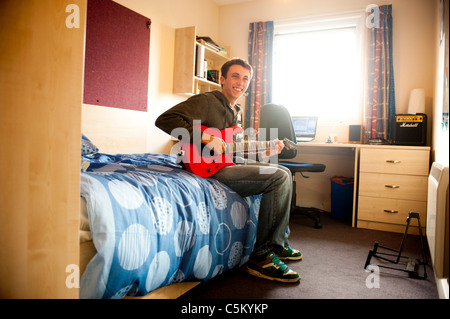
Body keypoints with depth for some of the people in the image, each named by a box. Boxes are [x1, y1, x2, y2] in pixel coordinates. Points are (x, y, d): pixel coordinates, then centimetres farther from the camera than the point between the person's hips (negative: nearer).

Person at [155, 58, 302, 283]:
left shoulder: (234, 112, 22)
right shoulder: (206, 101, -7)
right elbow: (164, 120, -19)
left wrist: (266, 152, 14)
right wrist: (206, 137, -25)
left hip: (227, 165, 10)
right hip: (209, 171, -10)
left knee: (284, 172, 15)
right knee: (279, 178, -20)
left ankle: (279, 243, 19)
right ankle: (262, 257, -15)